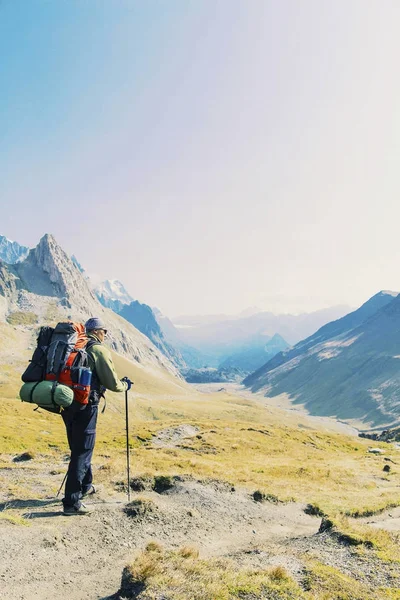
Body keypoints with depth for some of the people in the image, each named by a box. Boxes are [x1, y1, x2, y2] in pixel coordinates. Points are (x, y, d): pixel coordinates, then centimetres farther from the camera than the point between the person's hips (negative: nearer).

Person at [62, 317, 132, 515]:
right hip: (85, 405, -8)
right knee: (82, 452, -1)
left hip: (67, 403, 8)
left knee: (78, 448, 22)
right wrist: (125, 385, 12)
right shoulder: (100, 350, -8)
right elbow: (112, 384, -9)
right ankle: (72, 502, 0)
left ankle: (85, 486, 38)